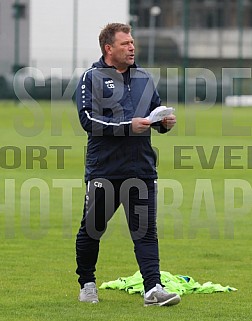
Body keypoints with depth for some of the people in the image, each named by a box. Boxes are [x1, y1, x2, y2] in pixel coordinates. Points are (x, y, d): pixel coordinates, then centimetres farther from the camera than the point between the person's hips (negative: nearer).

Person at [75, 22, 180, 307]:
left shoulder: (144, 78, 14)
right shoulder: (92, 78, -3)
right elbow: (89, 120, -13)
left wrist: (164, 122, -2)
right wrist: (129, 126, -20)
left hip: (142, 167, 3)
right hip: (103, 168, -3)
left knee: (145, 230, -5)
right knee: (92, 229, 8)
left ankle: (153, 288, -11)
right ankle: (87, 284, 25)